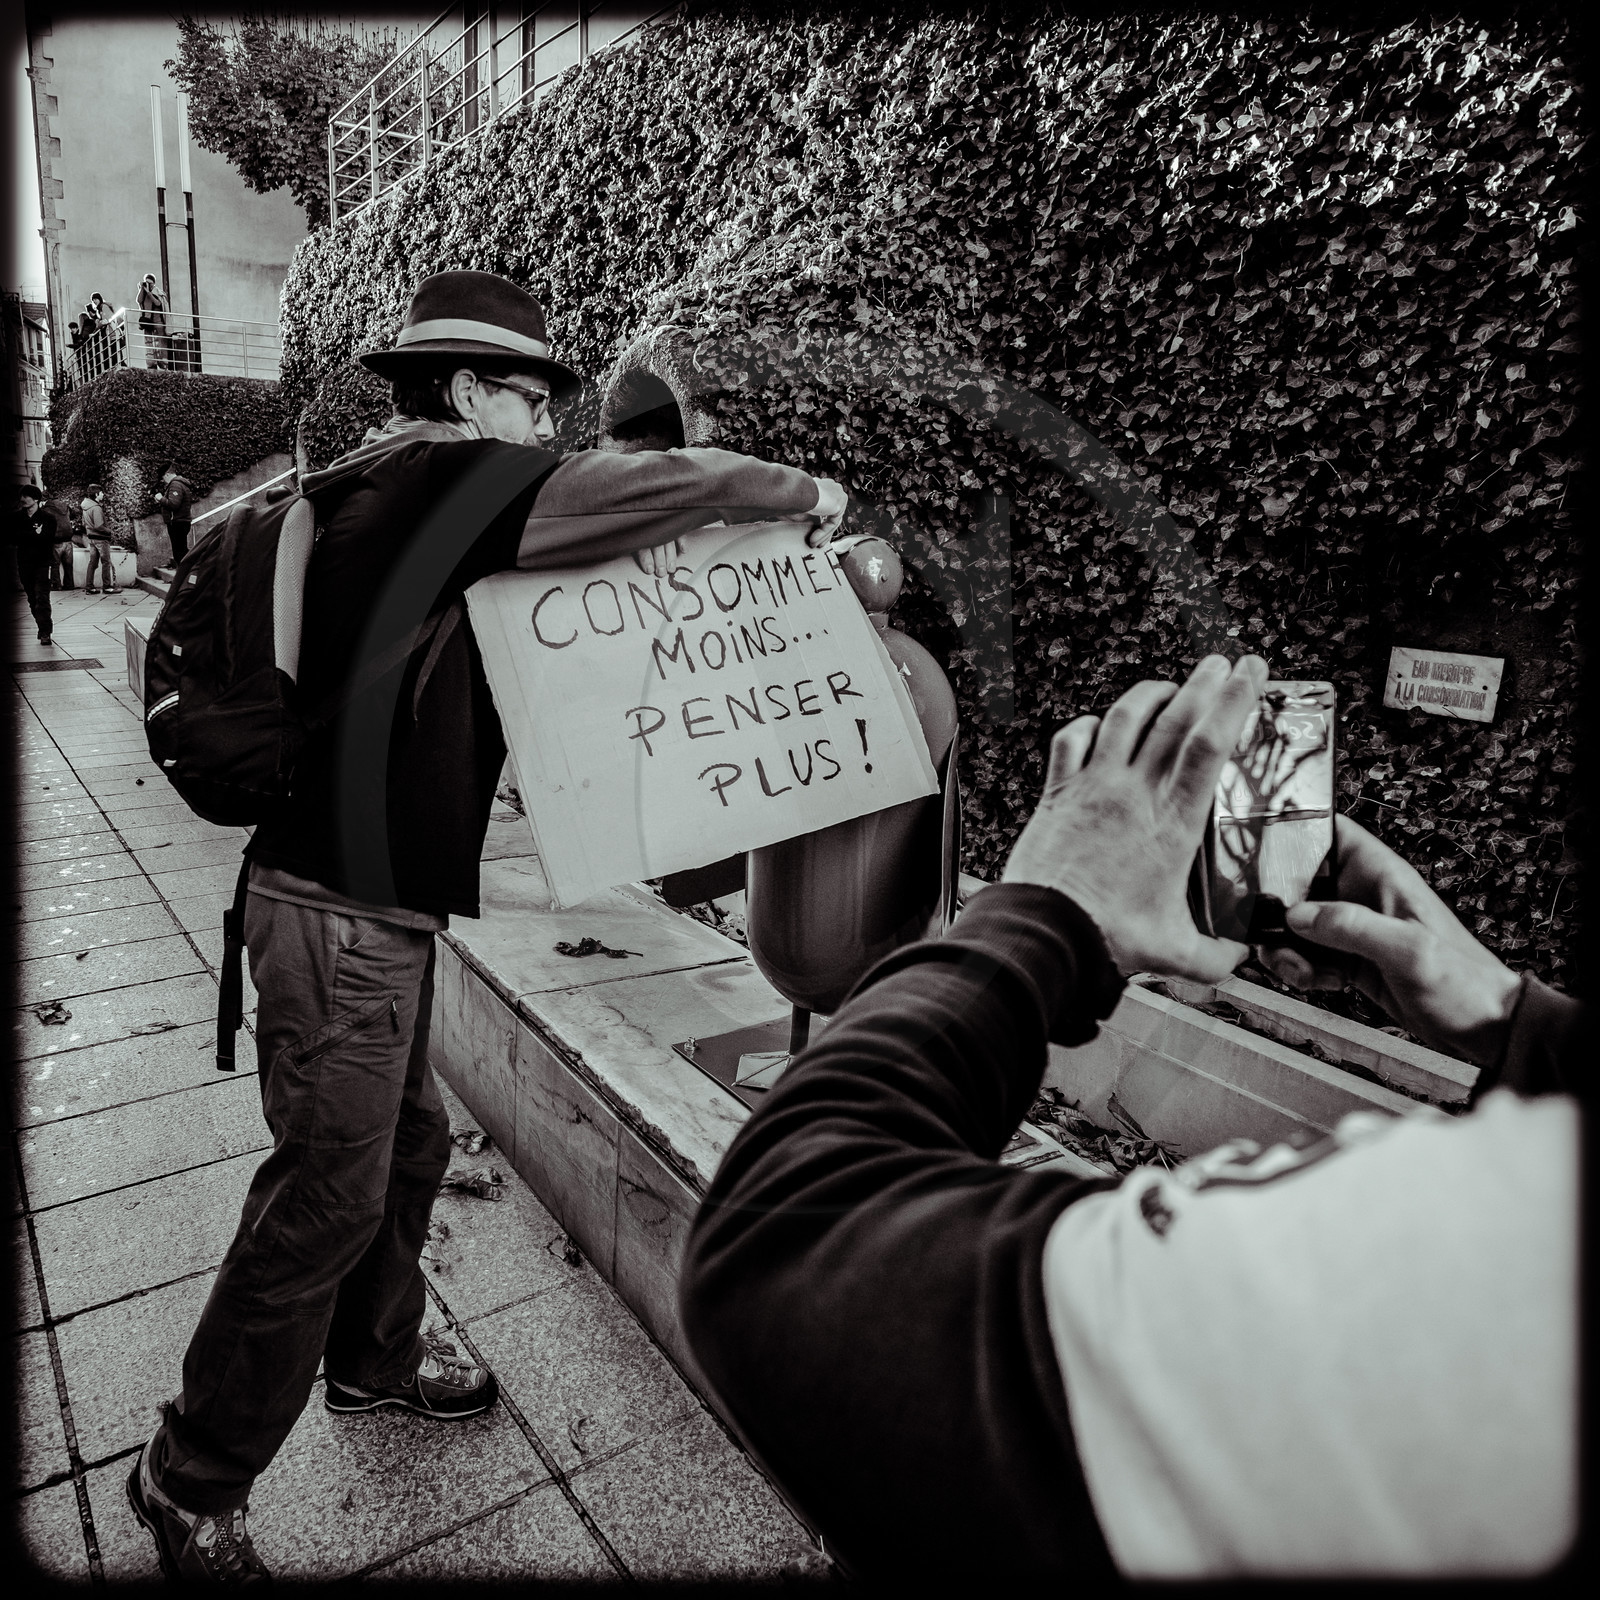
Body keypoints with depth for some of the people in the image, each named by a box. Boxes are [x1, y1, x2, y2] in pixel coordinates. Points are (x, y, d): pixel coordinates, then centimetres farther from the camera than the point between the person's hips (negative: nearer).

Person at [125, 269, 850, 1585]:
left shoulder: (413, 494, 15)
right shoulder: (439, 476, -14)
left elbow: (579, 519, 24)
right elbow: (650, 485, -17)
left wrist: (630, 544, 5)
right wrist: (801, 491, -2)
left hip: (378, 897, 10)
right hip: (341, 908, -10)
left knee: (407, 1143, 21)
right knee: (329, 1192, 2)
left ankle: (374, 1358, 43)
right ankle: (193, 1480, 23)